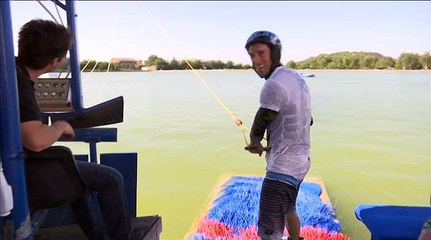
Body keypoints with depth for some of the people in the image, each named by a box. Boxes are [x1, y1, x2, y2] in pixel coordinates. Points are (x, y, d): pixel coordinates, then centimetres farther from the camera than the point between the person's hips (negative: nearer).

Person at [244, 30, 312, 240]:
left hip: (283, 167, -10)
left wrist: (255, 143, 12)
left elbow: (258, 128, -12)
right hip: (300, 160, 10)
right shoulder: (296, 77, 10)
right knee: (288, 211, 31)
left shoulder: (274, 85, -20)